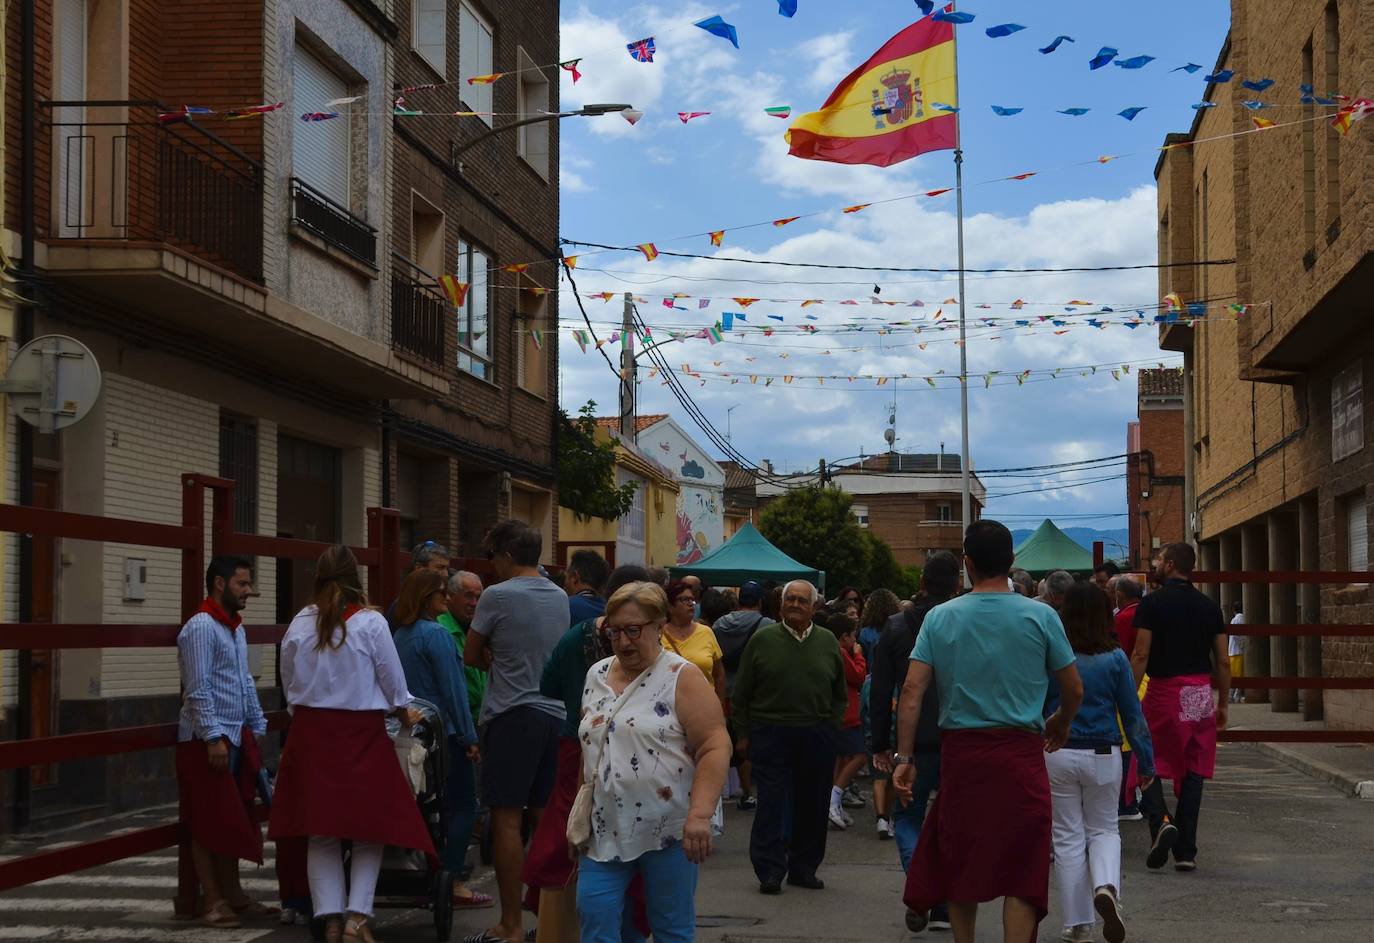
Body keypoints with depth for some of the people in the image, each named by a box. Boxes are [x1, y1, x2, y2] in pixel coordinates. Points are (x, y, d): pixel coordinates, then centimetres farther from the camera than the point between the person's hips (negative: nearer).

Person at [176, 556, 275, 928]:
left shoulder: (236, 628, 15)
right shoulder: (201, 627, -13)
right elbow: (198, 689, -18)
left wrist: (257, 729, 16)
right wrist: (213, 738, -21)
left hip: (237, 736, 9)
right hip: (207, 739, -9)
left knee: (235, 820, 12)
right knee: (208, 823, -2)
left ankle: (233, 896, 20)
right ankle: (214, 904, 3)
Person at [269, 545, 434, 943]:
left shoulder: (299, 624, 0)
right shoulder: (371, 623, -8)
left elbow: (289, 684, 9)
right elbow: (393, 682, -1)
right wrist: (403, 710, 18)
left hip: (311, 731, 3)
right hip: (361, 732, -3)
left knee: (321, 831, 8)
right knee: (370, 825, 7)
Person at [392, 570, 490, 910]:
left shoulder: (401, 635, 11)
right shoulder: (436, 635, -15)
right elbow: (452, 688, -16)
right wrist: (469, 737, -11)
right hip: (445, 729, -9)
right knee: (463, 806, -3)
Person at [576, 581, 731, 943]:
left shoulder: (681, 678, -8)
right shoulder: (597, 675, 11)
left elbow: (714, 748, -15)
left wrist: (699, 816, -24)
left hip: (668, 829, -5)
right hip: (606, 829, 5)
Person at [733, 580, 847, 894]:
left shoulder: (828, 642, 9)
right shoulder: (762, 640, 2)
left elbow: (840, 694, 17)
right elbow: (742, 693, 5)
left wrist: (830, 727, 8)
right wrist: (745, 733, 2)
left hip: (817, 737, 3)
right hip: (771, 735, -2)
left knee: (813, 806, 7)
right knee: (772, 804, -4)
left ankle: (804, 868, 18)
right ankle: (770, 871, 0)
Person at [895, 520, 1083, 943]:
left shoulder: (940, 617, 1)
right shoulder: (1040, 616, -2)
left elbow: (912, 691, -4)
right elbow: (1074, 689, 5)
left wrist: (904, 757, 0)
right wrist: (1061, 725, 25)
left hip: (960, 752, 2)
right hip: (1021, 753, -2)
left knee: (959, 862, 15)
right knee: (1022, 873, 1)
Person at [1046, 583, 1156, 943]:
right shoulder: (1115, 659, -5)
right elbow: (1132, 714, -1)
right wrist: (1146, 761, 7)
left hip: (1058, 754, 0)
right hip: (1103, 755, 1)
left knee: (1068, 837, 9)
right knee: (1104, 830, 17)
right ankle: (1106, 887, -13)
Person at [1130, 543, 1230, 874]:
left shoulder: (1153, 603, -5)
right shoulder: (1209, 607, 7)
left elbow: (1141, 655, -11)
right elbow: (1223, 662, 7)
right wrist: (1223, 703, 16)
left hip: (1164, 691, -4)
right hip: (1201, 695, 4)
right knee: (1193, 772, 7)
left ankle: (1160, 819, -19)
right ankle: (1186, 851, 6)